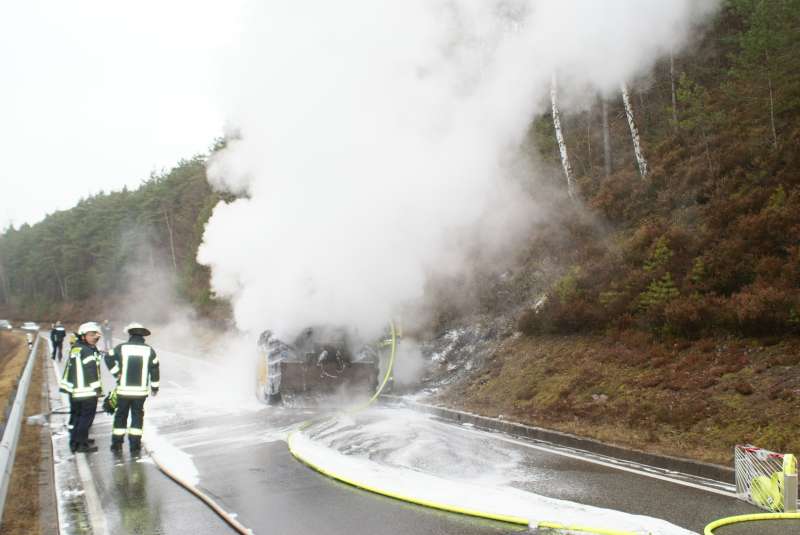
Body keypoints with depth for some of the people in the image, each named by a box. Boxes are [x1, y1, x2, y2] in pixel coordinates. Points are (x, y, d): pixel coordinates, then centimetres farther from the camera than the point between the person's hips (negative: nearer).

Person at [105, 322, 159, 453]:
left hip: (123, 389, 0)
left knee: (121, 415, 14)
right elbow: (154, 370, 1)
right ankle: (135, 445, 8)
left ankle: (117, 443, 18)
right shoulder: (149, 350, -1)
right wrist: (155, 387, 11)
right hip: (141, 390, 0)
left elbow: (108, 358, -8)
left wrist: (116, 373, 1)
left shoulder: (121, 348, -2)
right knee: (137, 416, 9)